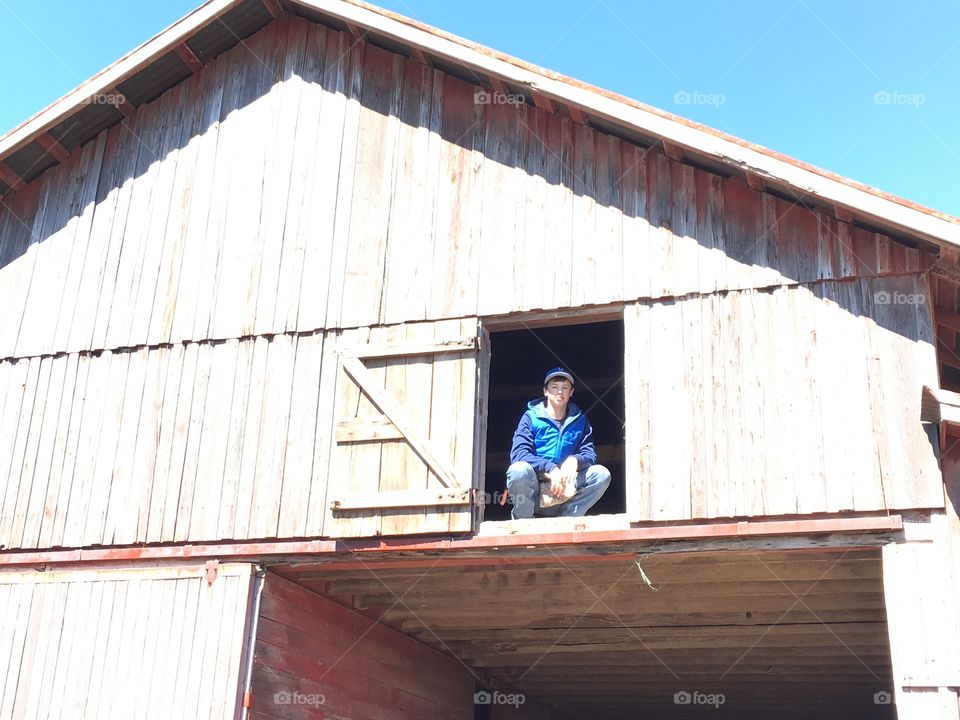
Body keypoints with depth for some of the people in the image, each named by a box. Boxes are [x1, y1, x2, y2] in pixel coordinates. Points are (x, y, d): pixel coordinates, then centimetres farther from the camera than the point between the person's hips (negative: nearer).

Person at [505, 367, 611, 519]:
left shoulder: (580, 419, 13)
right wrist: (550, 468, -24)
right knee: (519, 470, -35)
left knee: (602, 474, -19)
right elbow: (518, 454, -10)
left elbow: (590, 454, 3)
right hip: (532, 492, -3)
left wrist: (575, 460, -21)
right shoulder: (531, 416, 3)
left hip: (564, 493, 3)